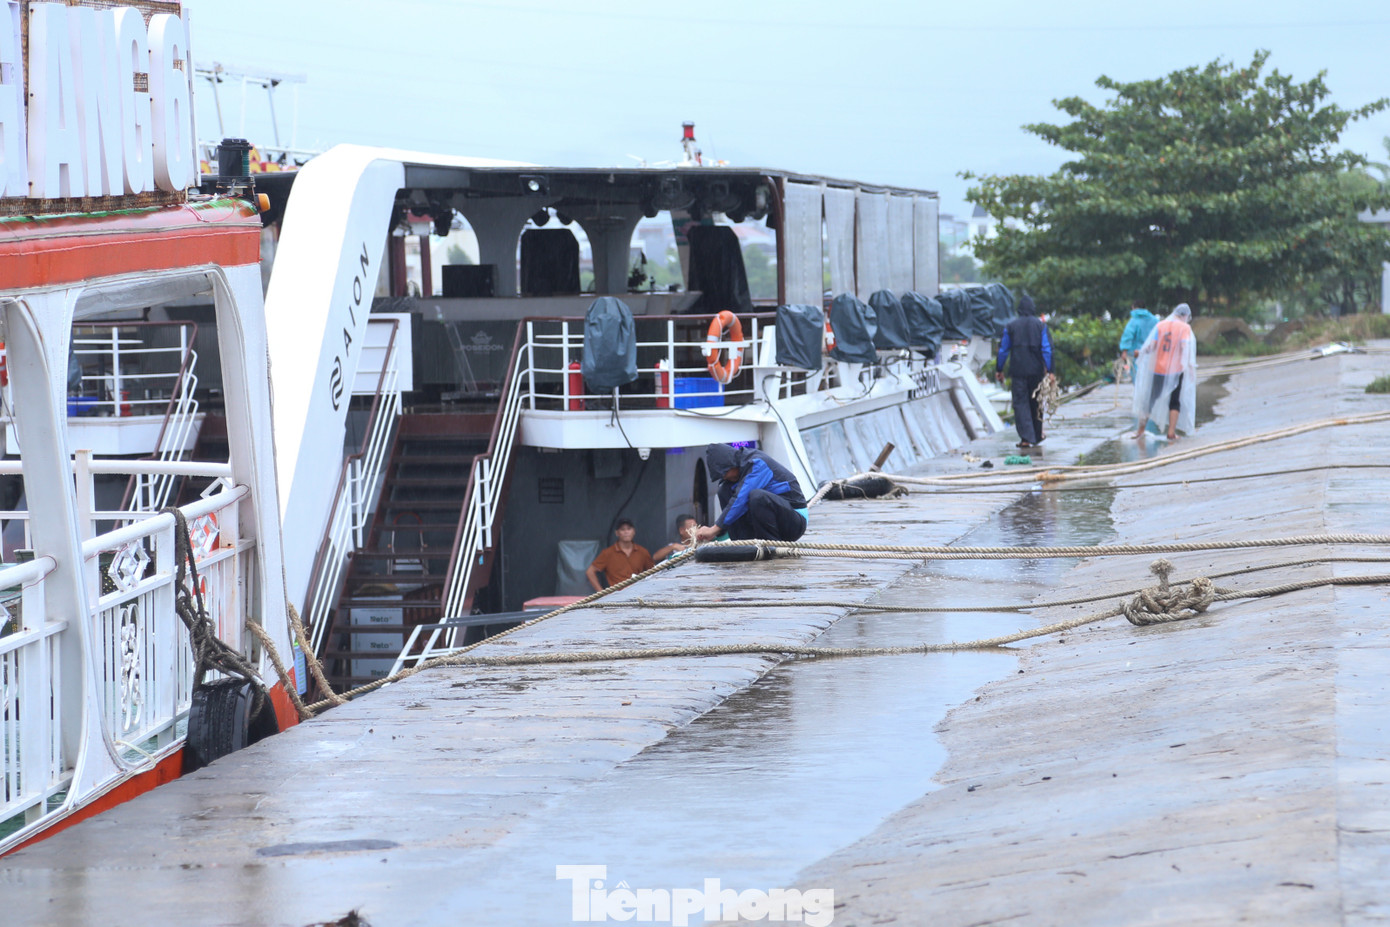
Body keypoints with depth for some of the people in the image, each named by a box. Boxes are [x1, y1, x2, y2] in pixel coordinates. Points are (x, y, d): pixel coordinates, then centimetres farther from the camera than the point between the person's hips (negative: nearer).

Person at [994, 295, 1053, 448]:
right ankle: (1037, 436, 26)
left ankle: (1026, 437, -13)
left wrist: (999, 370, 12)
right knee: (1036, 402, 15)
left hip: (1018, 371, -1)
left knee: (1020, 402, -1)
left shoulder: (1010, 326, 1)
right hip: (1036, 370, 1)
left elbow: (1003, 349, 4)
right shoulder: (1041, 325, 0)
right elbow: (1047, 349, -5)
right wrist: (1049, 371, -5)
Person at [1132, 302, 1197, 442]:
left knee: (1149, 399, 14)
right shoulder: (1185, 328, -6)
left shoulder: (1160, 325, 0)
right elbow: (1184, 347, -18)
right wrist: (1189, 365, -14)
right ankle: (1171, 432, 3)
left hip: (1157, 369, 2)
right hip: (1175, 370, -2)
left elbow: (1152, 346, -6)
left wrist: (1142, 352, 12)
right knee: (1175, 402, 10)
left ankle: (1141, 430, 20)